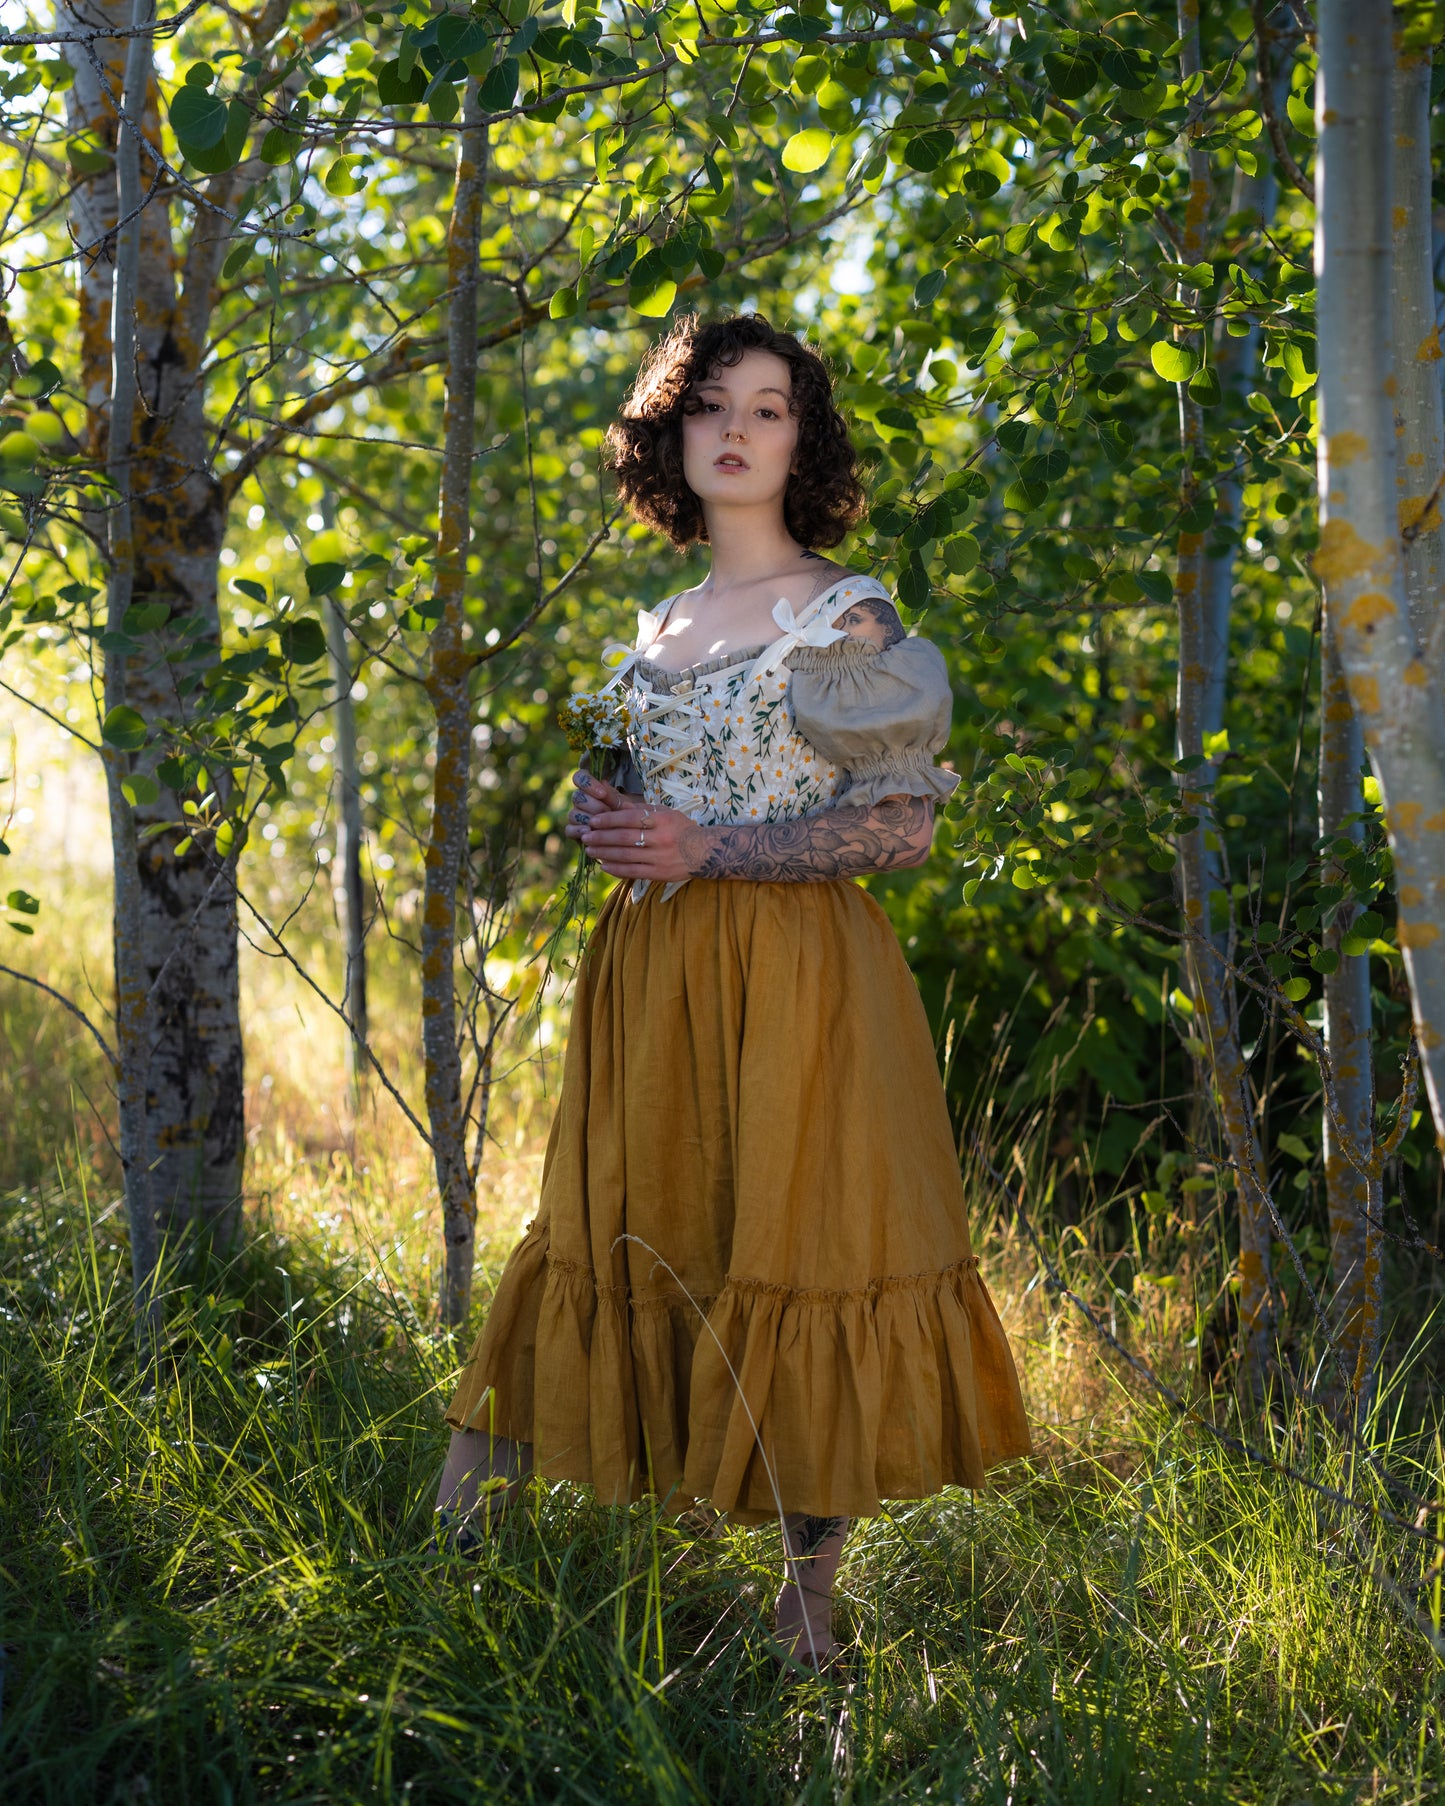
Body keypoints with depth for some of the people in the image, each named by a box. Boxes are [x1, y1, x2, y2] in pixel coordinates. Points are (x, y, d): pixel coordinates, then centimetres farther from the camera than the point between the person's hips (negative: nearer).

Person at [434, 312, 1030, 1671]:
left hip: (791, 981, -6)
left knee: (795, 1250, -3)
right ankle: (454, 1561, 8)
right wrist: (604, 820, 4)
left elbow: (904, 827, -9)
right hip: (651, 980, 6)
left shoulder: (841, 614, -3)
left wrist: (704, 848, -15)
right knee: (615, 1242, 6)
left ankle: (808, 1604, 9)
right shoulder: (663, 625, 17)